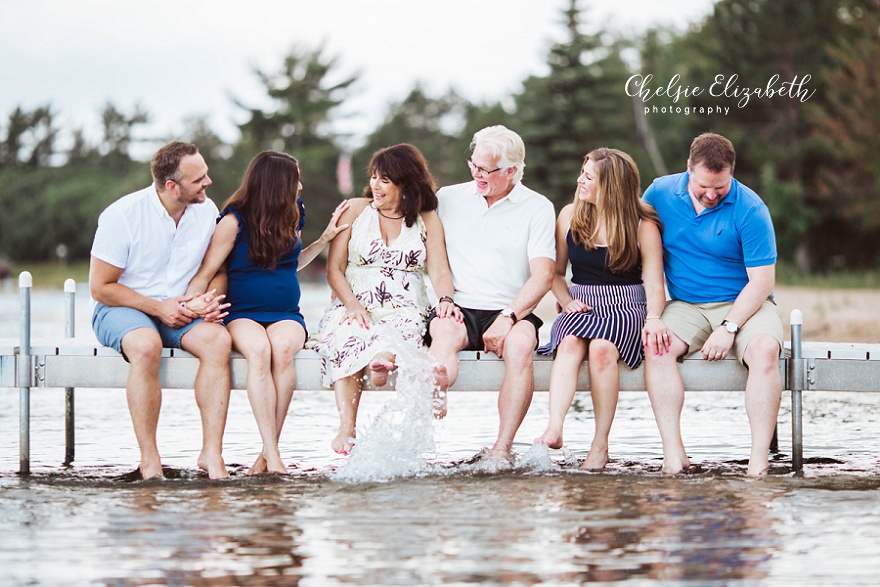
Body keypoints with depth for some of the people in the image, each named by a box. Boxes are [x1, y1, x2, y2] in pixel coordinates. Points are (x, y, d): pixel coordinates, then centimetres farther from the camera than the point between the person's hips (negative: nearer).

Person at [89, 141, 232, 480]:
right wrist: (158, 308, -17)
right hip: (120, 310, -4)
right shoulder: (122, 216, -14)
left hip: (182, 311, 4)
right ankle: (149, 461, -31)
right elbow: (100, 288, -10)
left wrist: (212, 298, -10)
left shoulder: (207, 211, 0)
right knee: (147, 346, -39)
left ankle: (212, 453, -30)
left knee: (218, 339, -30)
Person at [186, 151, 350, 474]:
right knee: (259, 350, -38)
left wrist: (326, 237, 24)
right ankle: (273, 456, -41)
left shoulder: (293, 212, 13)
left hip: (286, 315, 4)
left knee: (282, 348, -34)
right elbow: (205, 273, -6)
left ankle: (267, 455, -31)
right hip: (242, 315, -3)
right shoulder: (234, 220, -4)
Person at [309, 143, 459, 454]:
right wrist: (353, 306, -11)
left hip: (404, 310, 2)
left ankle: (383, 359, -67)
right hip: (354, 308, -1)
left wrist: (446, 299, -22)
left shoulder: (428, 220, 13)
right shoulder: (355, 210, 12)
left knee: (404, 328, -37)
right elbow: (334, 269, 7)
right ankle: (346, 427, -47)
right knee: (347, 335, -36)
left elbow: (439, 269, 2)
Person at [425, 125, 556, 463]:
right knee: (444, 333, -32)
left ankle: (502, 449, -36)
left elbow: (543, 275, -3)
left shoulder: (537, 208, 6)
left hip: (511, 312, -1)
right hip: (459, 309, 1)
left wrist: (508, 318, -15)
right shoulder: (448, 198, 13)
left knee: (521, 344, -33)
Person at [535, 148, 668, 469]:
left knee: (601, 347, -36)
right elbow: (556, 271, 16)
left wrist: (653, 318, -23)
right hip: (580, 306, 3)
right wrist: (567, 302, -4)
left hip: (626, 308, -3)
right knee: (569, 344, -33)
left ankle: (600, 444, -29)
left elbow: (654, 284, -3)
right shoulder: (570, 216, 10)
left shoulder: (642, 225, 1)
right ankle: (554, 430, -49)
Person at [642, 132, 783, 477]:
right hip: (686, 306, 2)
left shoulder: (750, 209, -11)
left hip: (743, 305, -2)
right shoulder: (660, 193, 0)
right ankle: (673, 454, -33)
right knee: (656, 345, -29)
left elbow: (762, 280, -11)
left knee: (764, 350, -33)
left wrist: (728, 328, -21)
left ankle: (759, 458, -34)